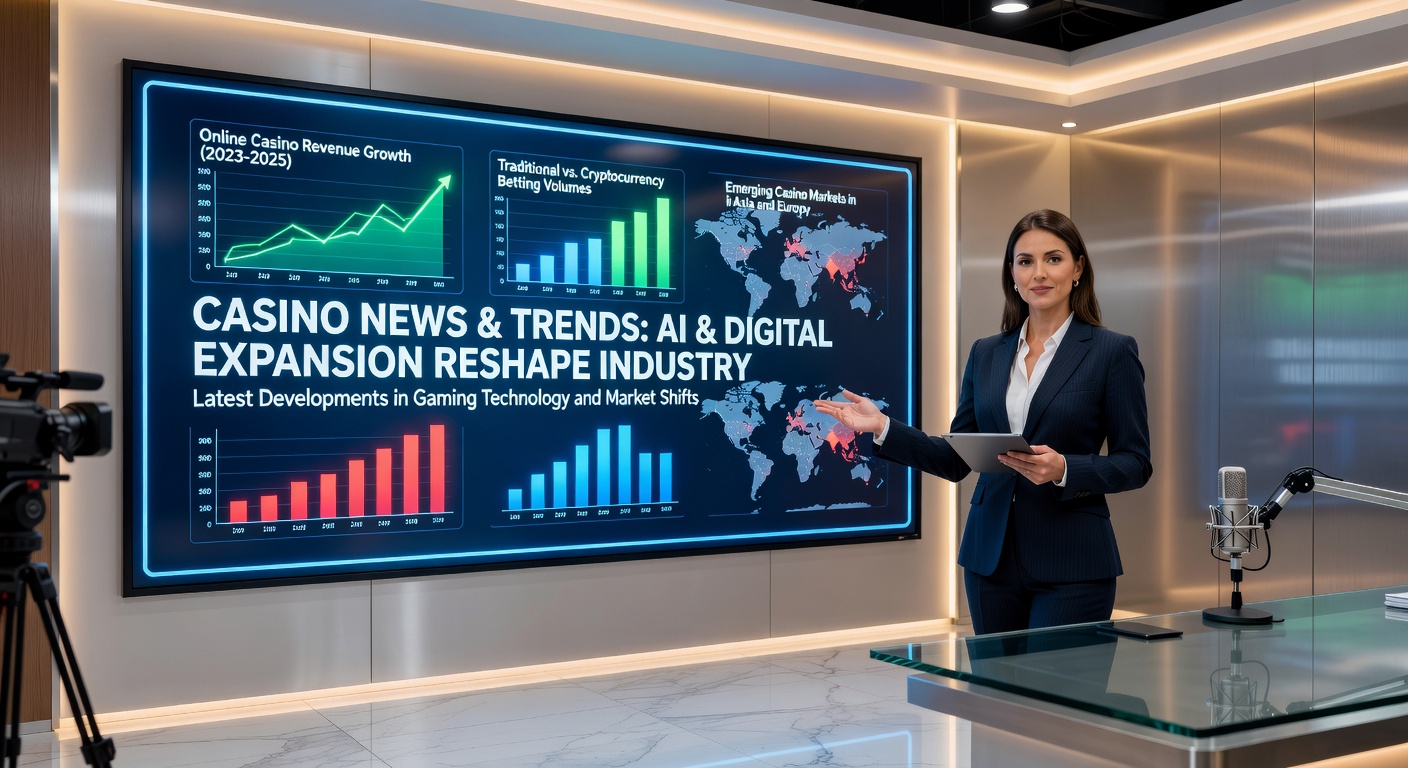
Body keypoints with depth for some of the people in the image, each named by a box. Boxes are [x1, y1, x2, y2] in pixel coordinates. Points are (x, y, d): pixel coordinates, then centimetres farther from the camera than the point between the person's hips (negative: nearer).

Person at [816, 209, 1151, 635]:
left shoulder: (1112, 351, -3)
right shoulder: (986, 353, 10)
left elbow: (1135, 463, -4)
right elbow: (956, 460, 10)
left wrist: (1063, 469, -21)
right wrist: (882, 427, -1)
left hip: (1071, 567, -4)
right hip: (991, 559, 4)